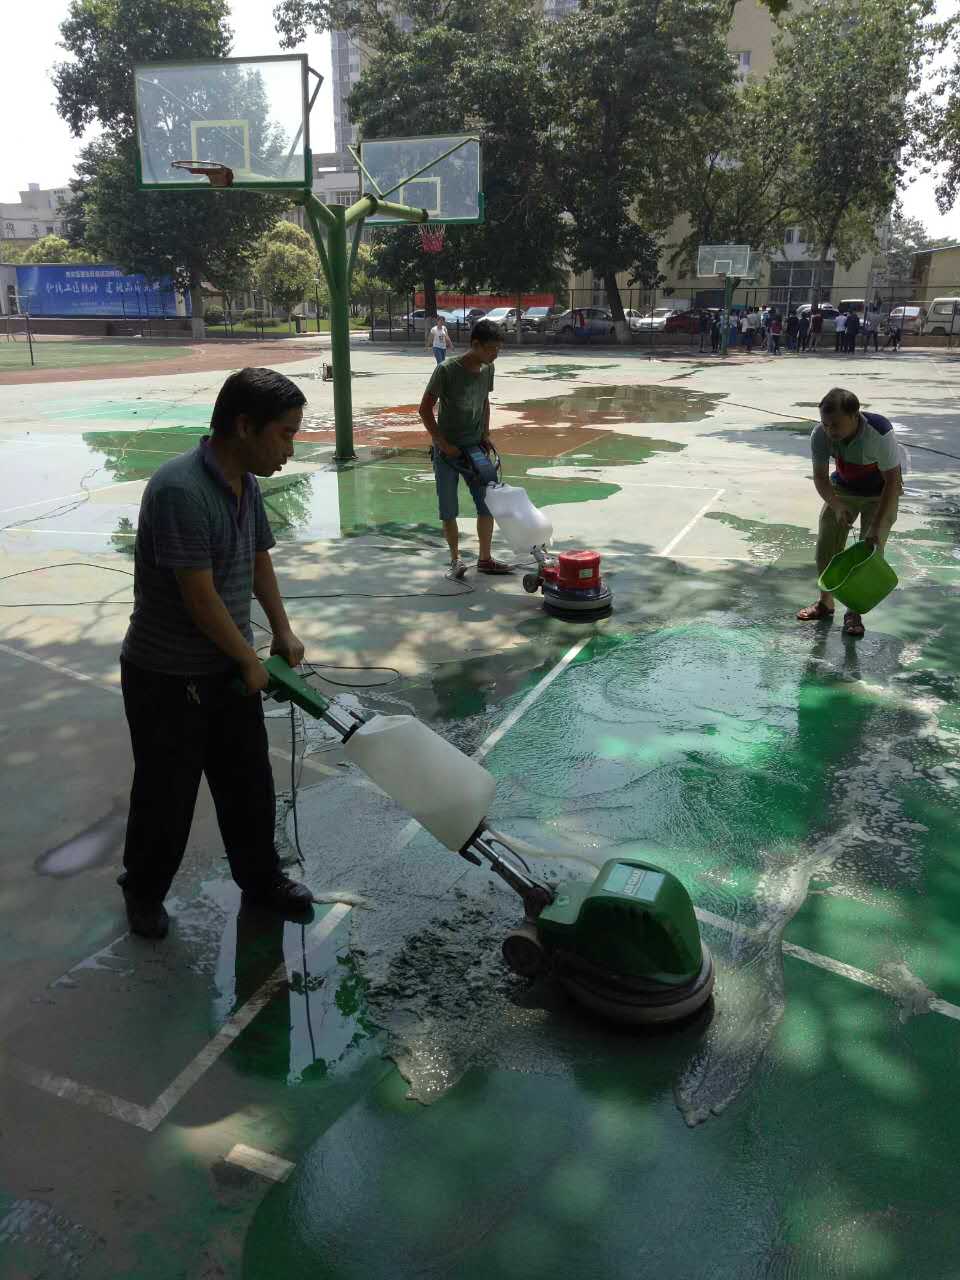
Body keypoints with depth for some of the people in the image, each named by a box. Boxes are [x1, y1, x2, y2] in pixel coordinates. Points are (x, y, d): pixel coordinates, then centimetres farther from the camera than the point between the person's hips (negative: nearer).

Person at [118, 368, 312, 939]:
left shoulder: (246, 483, 1)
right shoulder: (180, 490, -28)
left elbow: (260, 561, 15)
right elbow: (200, 597, -27)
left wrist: (283, 633, 7)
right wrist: (251, 661, -14)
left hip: (227, 667, 8)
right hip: (167, 677, -8)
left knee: (249, 783, 17)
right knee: (167, 792, 10)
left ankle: (261, 877, 37)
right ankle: (144, 890, 34)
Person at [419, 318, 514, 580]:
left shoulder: (487, 369, 0)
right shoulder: (447, 370, -18)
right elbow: (425, 409, -14)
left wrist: (486, 435, 6)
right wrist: (443, 444, -17)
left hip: (474, 448, 5)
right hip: (447, 451, -5)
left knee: (487, 504, 4)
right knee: (448, 510, 1)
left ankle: (485, 559, 16)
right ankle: (456, 560, 17)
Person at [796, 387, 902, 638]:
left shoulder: (880, 433, -37)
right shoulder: (820, 435, -26)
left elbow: (892, 481, -29)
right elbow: (820, 476, -16)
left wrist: (877, 526, -34)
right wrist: (835, 505, -35)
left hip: (880, 493, -3)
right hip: (843, 489, 4)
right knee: (826, 545, -1)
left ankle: (854, 612, 5)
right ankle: (825, 603, 19)